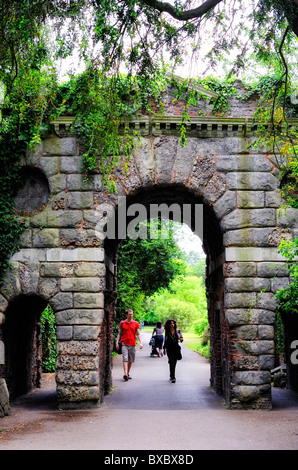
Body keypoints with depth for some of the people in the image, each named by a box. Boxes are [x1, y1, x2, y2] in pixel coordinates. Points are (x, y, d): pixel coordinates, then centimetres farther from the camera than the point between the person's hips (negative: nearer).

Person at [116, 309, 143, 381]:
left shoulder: (136, 323, 6)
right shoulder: (122, 323, 6)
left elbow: (138, 334, 4)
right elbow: (119, 333, 10)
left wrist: (140, 343, -8)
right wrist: (117, 342, 1)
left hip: (132, 344, 2)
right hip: (124, 344, -1)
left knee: (130, 360, 8)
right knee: (125, 359, -13)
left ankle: (128, 374, 21)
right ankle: (125, 374, -21)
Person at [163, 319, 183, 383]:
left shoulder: (177, 331, 1)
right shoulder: (167, 332, 1)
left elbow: (182, 339, 0)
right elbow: (165, 341, 11)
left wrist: (180, 338, -23)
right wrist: (164, 349, 15)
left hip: (176, 349, 2)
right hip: (169, 349, -2)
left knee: (174, 363, 9)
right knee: (172, 363, -12)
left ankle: (171, 376, 28)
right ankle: (173, 378, -16)